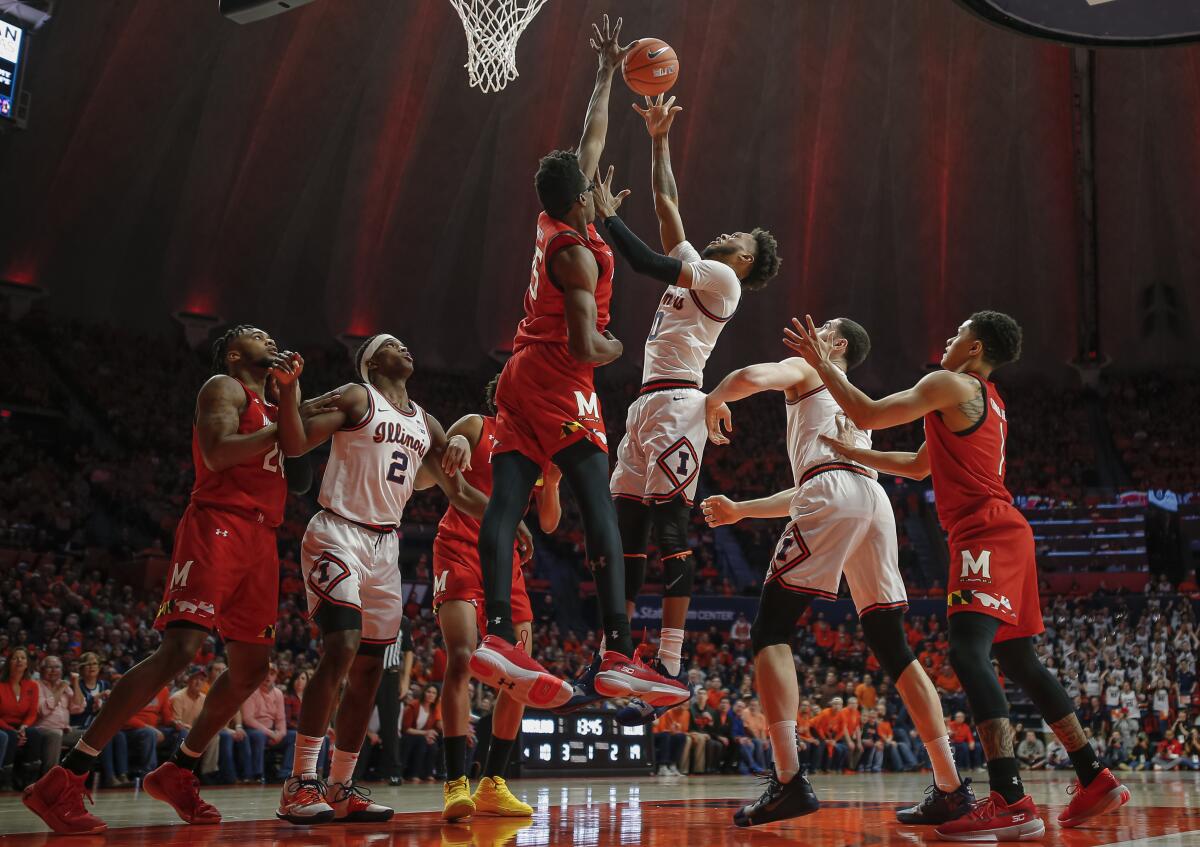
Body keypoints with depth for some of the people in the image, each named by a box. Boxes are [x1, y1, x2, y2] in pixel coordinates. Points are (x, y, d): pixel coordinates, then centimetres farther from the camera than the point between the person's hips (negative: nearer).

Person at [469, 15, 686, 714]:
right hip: (559, 381, -9)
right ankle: (617, 656, -21)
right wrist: (614, 349, 3)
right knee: (600, 507, -14)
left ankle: (499, 637, -14)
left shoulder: (555, 222, 11)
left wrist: (608, 74, 34)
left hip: (522, 375, 9)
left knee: (507, 504, -5)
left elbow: (593, 140, 26)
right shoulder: (579, 252, -12)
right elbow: (585, 345, -19)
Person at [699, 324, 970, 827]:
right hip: (874, 501, 8)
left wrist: (715, 400, 16)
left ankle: (789, 782, -19)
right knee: (893, 648, 9)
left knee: (771, 630, -6)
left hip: (833, 496, -7)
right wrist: (739, 511, 44)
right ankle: (950, 788, 5)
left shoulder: (806, 369, 18)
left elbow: (750, 377, -6)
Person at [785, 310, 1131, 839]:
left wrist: (822, 365, 1)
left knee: (968, 655, -21)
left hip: (986, 535, -10)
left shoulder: (950, 385, -5)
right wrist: (852, 455, 28)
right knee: (1018, 661, 15)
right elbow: (919, 466, 33)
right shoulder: (987, 401, 25)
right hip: (1006, 536, 10)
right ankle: (1095, 780, 21)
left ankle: (1011, 803, -30)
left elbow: (867, 414, -10)